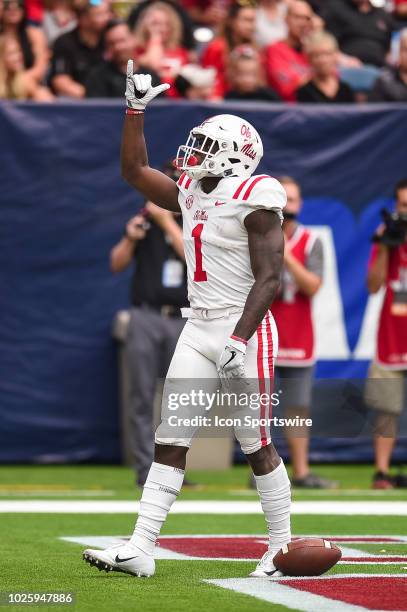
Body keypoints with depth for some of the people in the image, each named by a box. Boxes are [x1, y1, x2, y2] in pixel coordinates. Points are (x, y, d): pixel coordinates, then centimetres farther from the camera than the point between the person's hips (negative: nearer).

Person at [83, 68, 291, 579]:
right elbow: (134, 170, 24)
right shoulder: (193, 194, 12)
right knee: (169, 441, 1)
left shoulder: (254, 201, -12)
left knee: (256, 445, 0)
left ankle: (282, 549, 13)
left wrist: (238, 341, -24)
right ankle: (140, 550, -1)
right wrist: (136, 108, 18)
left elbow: (269, 278, -17)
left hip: (243, 330, -8)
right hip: (198, 328, 8)